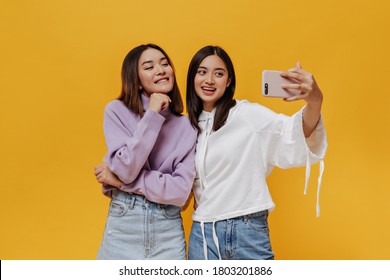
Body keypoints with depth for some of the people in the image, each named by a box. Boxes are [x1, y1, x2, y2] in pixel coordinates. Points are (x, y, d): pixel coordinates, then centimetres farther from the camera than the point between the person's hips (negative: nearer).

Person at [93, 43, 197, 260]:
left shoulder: (186, 126, -1)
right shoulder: (117, 111, -4)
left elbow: (181, 191, -9)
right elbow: (126, 169, -15)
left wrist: (121, 181, -12)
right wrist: (152, 115, -16)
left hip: (169, 228, 1)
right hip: (123, 224, -1)